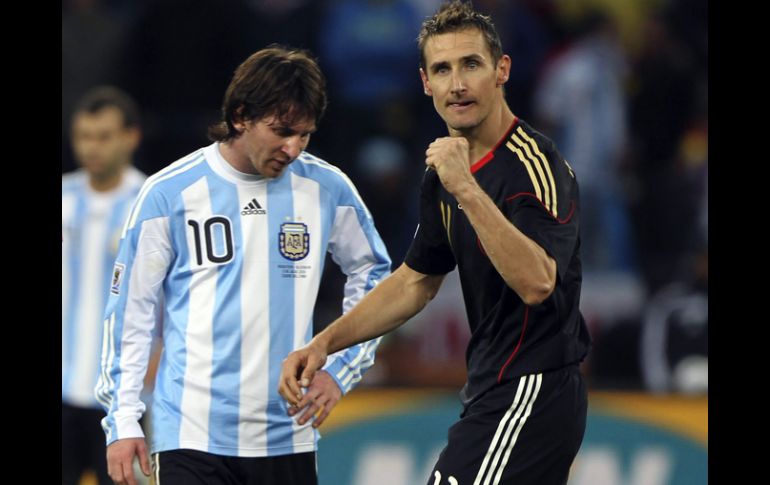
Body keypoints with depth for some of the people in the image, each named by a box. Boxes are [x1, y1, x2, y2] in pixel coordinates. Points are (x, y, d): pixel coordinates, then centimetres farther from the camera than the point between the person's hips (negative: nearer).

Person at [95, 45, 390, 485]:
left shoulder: (328, 188, 5)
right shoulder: (170, 192, -2)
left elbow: (374, 275, 20)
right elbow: (130, 309, 2)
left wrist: (340, 370, 9)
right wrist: (122, 420, -1)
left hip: (289, 435, 3)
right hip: (190, 438, -3)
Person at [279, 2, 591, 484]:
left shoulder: (536, 165, -17)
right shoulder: (446, 170, 11)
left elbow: (536, 282, -32)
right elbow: (415, 282, 23)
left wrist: (468, 190, -38)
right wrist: (324, 344, 14)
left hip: (530, 396, -10)